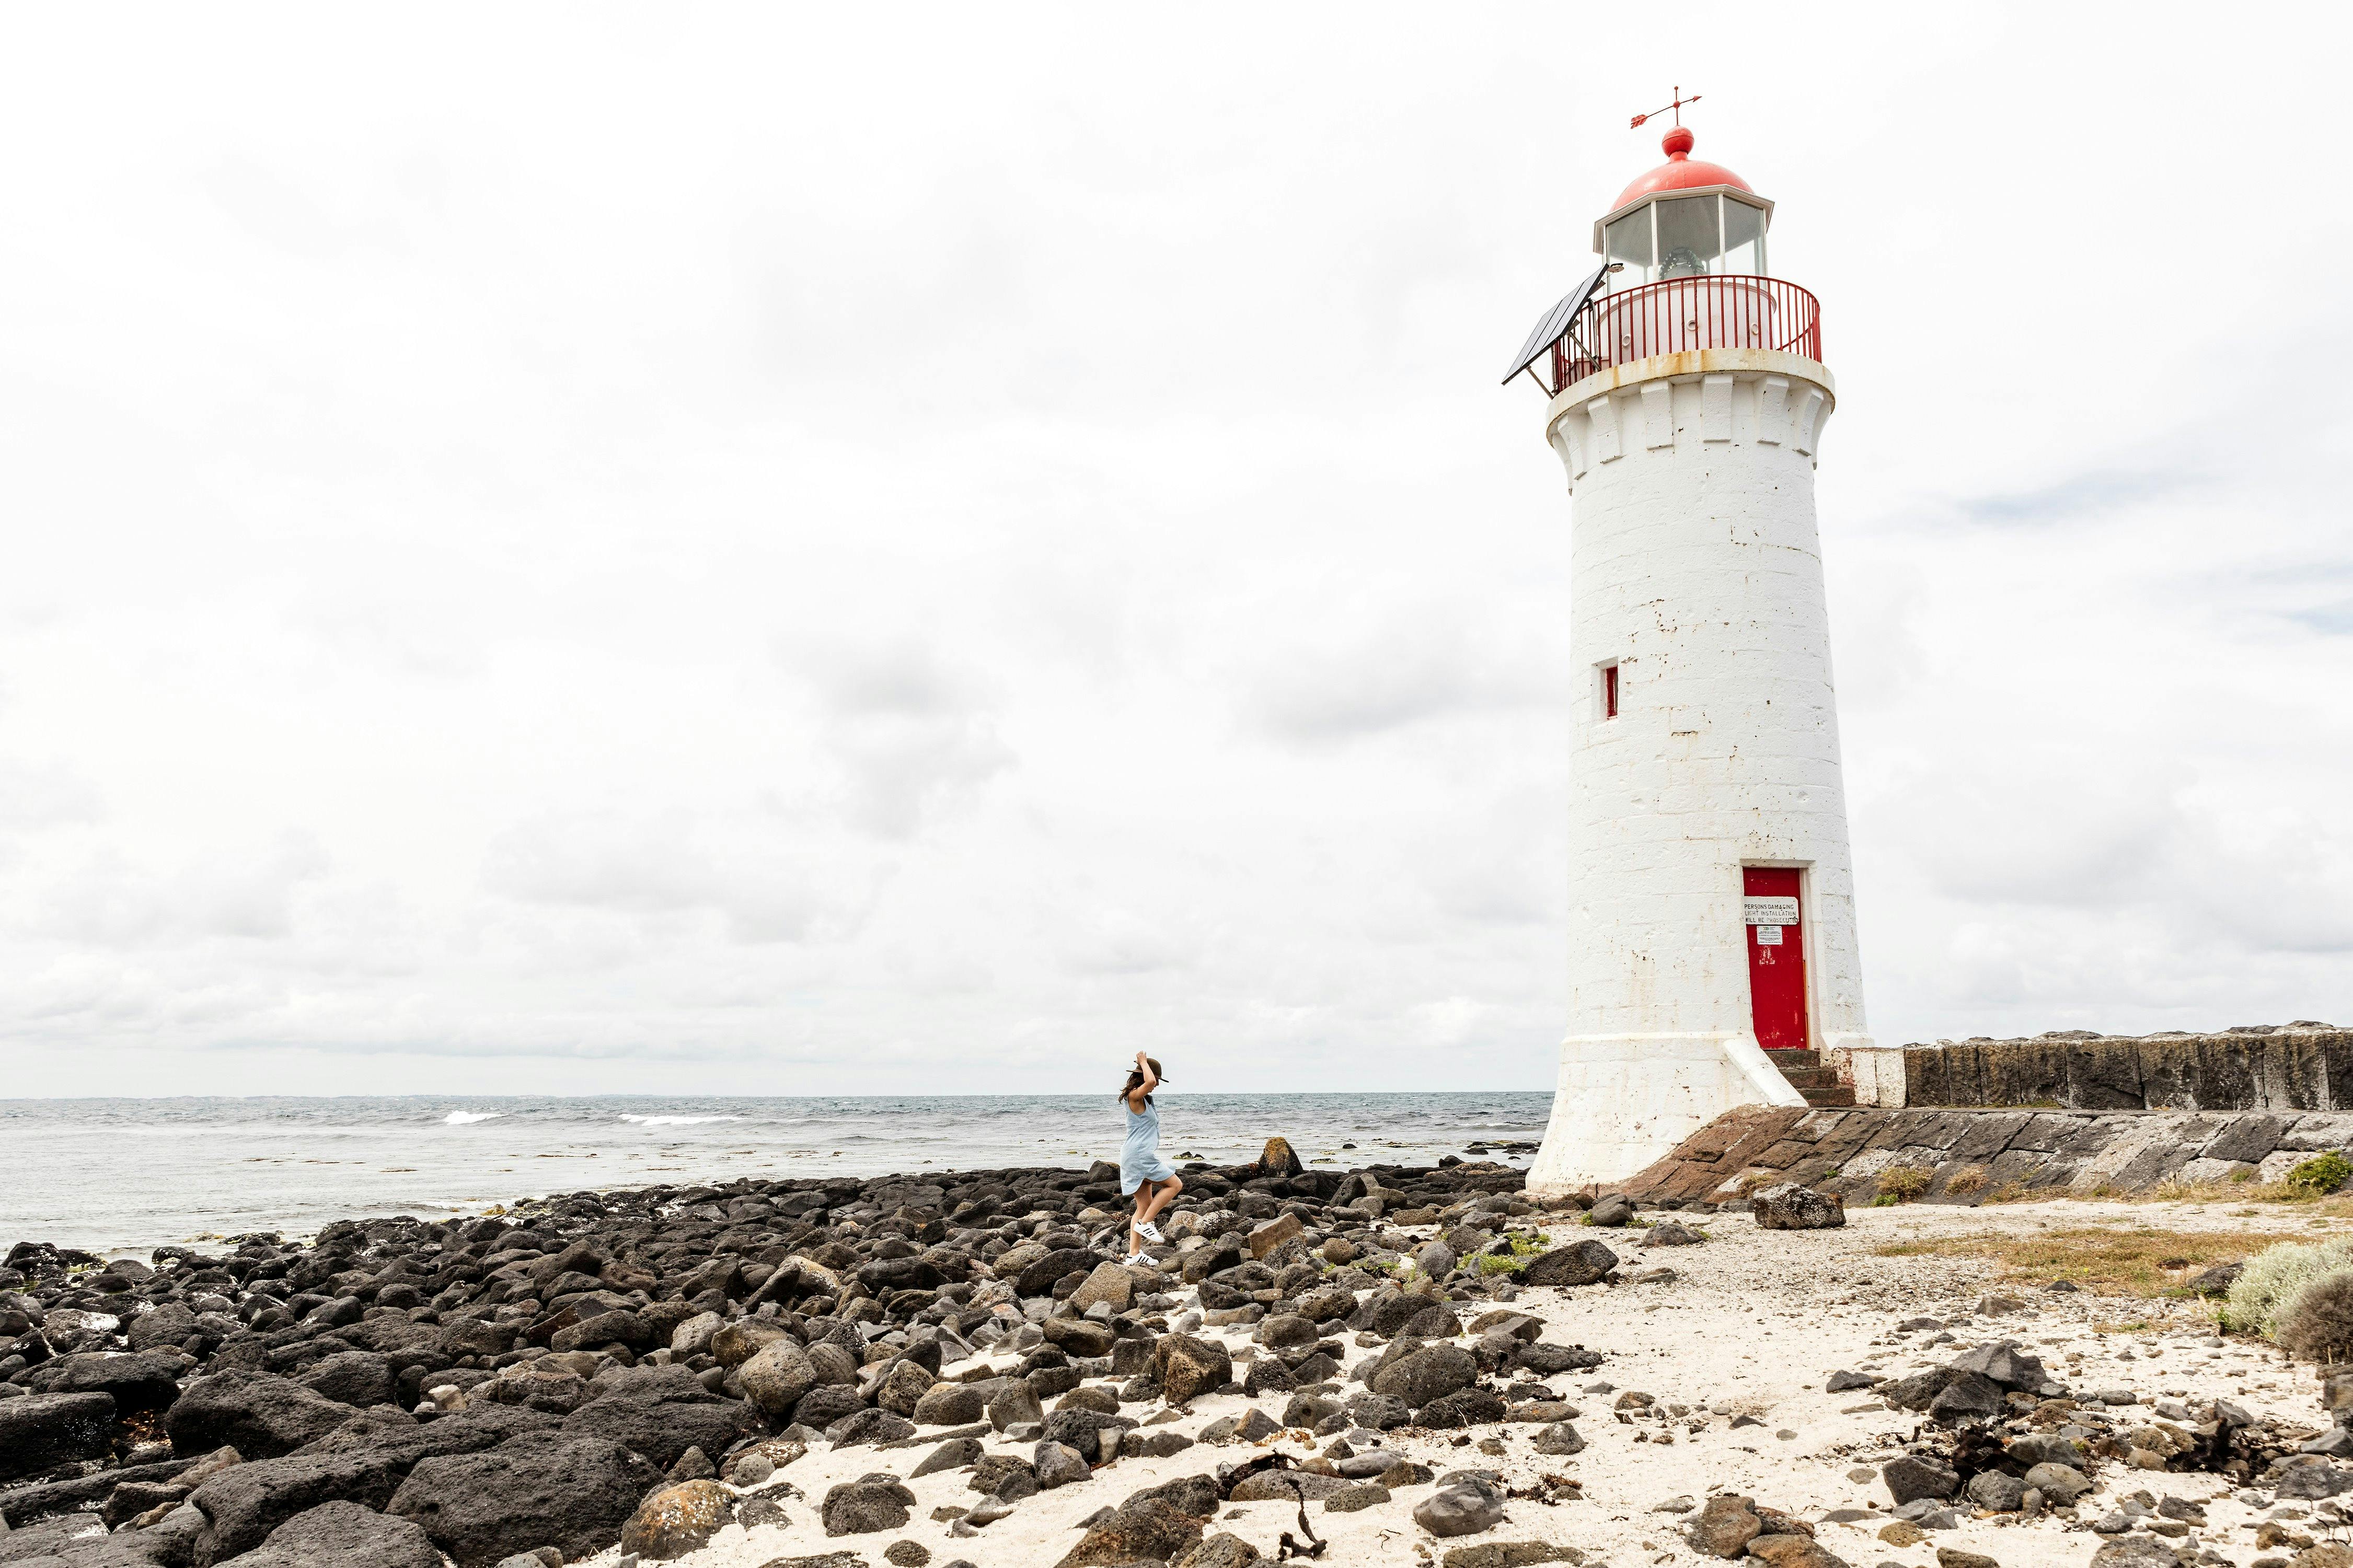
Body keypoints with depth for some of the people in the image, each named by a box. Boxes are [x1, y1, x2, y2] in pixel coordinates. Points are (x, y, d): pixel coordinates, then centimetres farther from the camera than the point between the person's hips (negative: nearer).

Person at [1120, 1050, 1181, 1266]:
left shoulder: (1144, 1099, 15)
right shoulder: (1134, 1097, -15)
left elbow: (1150, 1082, 35)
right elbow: (1150, 1081, -33)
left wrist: (1144, 1063, 19)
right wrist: (1144, 1062, -18)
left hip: (1141, 1157, 10)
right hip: (1139, 1155, -10)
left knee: (1144, 1206, 10)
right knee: (1175, 1184, -4)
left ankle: (1134, 1254, 9)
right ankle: (1145, 1224, -5)